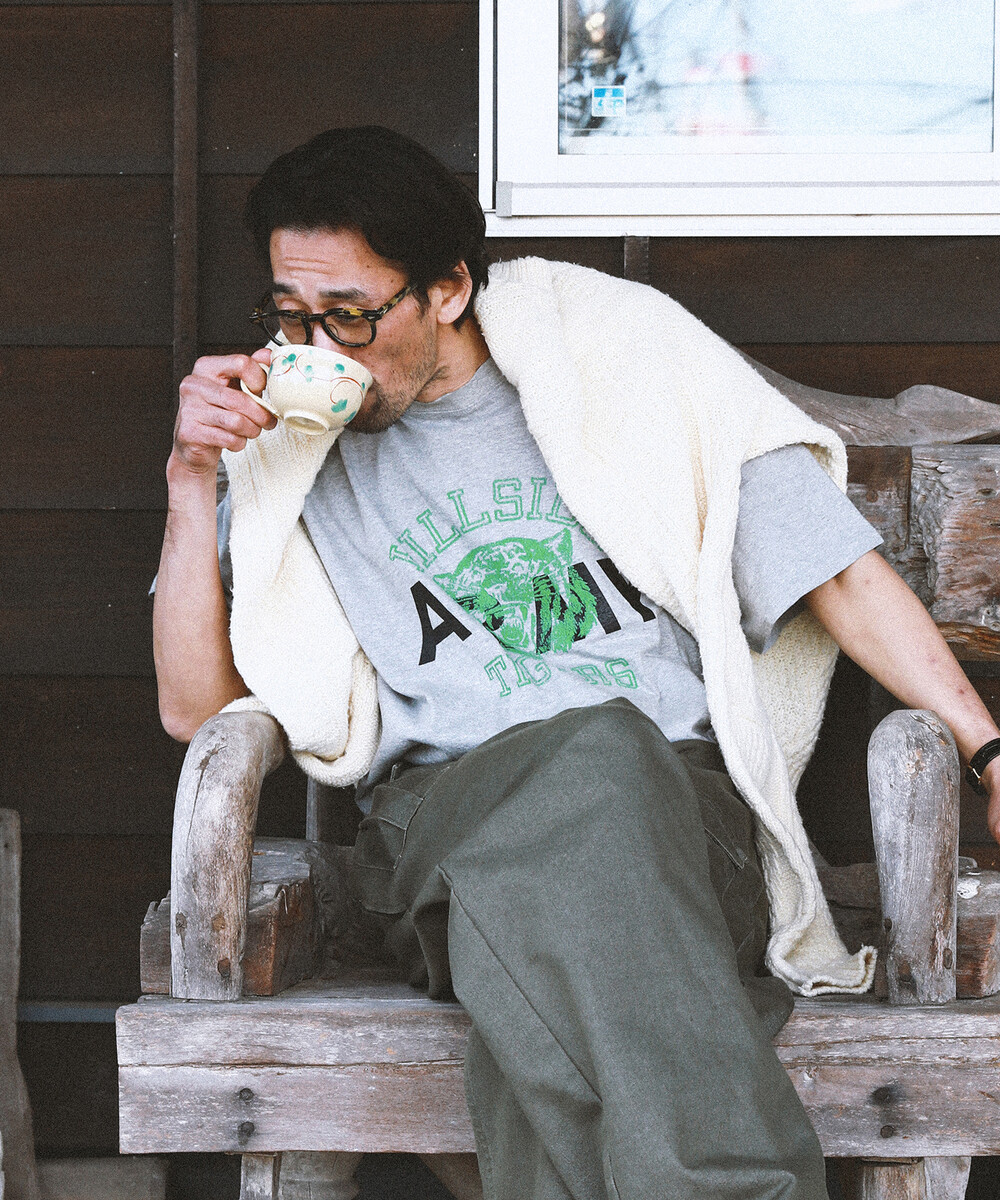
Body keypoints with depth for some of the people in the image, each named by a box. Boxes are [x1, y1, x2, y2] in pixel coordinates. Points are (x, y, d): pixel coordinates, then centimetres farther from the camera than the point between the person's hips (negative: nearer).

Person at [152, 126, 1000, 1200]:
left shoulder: (621, 357, 12)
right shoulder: (297, 450, 18)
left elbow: (840, 575, 11)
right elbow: (195, 707, 13)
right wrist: (191, 480, 4)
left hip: (683, 799, 0)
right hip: (441, 820, 1)